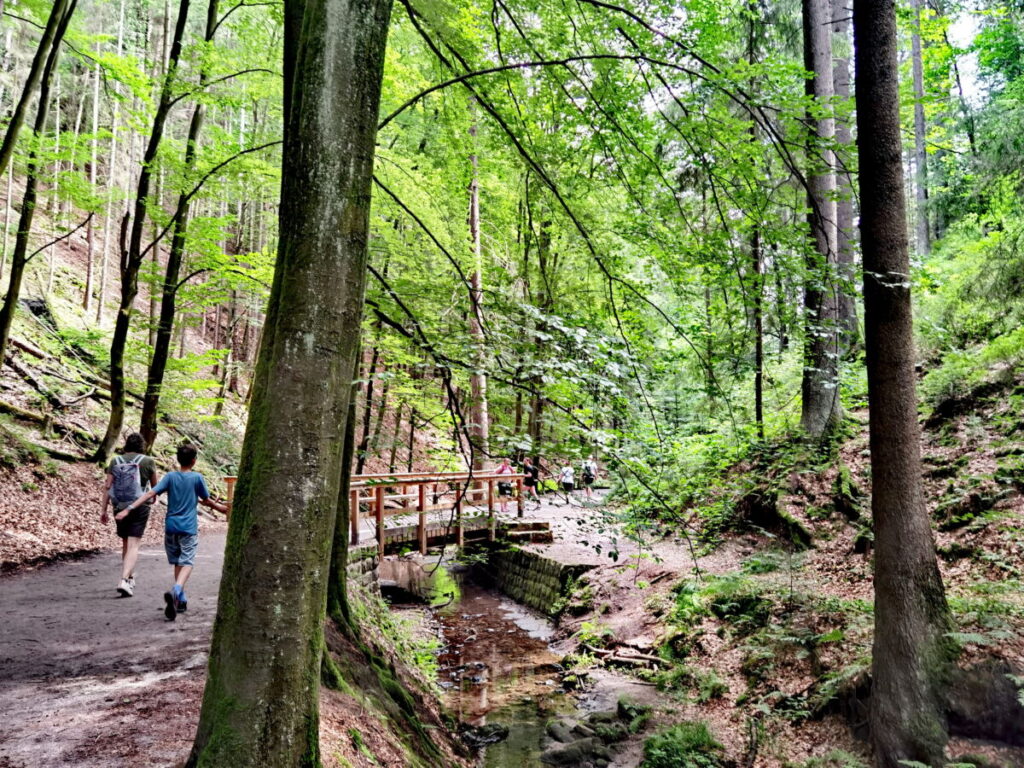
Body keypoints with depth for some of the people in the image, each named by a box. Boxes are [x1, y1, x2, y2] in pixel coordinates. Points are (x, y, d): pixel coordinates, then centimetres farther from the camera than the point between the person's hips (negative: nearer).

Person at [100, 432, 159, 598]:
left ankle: (129, 578, 32)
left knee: (126, 543, 19)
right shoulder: (147, 461, -2)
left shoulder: (115, 461, 5)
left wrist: (103, 510, 4)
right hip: (139, 506, -4)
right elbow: (155, 486, 8)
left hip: (119, 507, 4)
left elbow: (107, 486, 1)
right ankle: (124, 580, -19)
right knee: (133, 545, -4)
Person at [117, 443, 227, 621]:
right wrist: (220, 507, 24)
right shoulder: (197, 477, -5)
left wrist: (130, 508, -11)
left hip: (171, 526, 3)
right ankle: (176, 591, -33)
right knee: (187, 563, -6)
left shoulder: (170, 477, 1)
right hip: (189, 528, -3)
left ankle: (181, 600, 22)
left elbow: (150, 494, -10)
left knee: (178, 562, 16)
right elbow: (207, 501, 6)